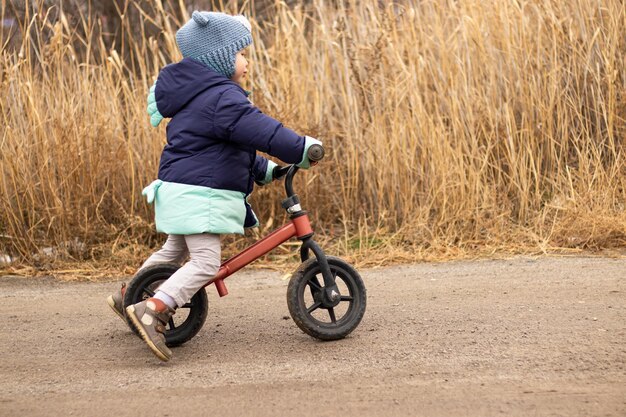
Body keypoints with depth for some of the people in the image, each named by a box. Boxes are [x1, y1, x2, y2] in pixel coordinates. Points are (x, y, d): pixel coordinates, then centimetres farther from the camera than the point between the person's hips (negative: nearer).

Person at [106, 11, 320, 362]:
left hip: (181, 190, 11)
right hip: (199, 195, -11)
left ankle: (127, 297, 40)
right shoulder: (222, 97, -17)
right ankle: (152, 310, -22)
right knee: (206, 264, -14)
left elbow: (233, 144, 26)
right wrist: (303, 149, -20)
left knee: (174, 251, 26)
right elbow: (259, 130, -26)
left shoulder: (198, 94, 18)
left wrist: (264, 169, 26)